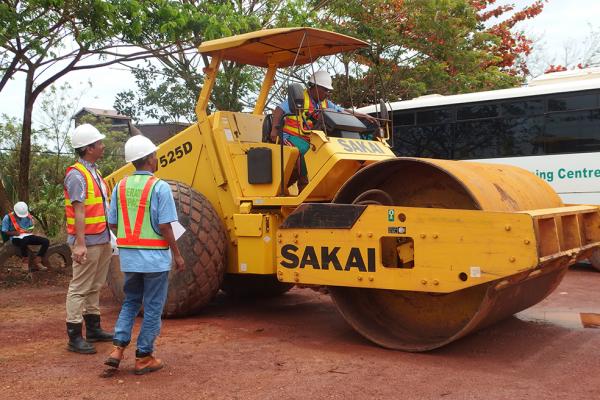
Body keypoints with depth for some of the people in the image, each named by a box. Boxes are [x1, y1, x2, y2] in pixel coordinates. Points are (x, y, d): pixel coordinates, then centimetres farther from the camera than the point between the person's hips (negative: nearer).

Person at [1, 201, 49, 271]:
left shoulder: (28, 217, 7)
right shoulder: (8, 218, -5)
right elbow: (4, 231, -3)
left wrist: (29, 231, -5)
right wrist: (14, 233, -20)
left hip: (27, 236, 5)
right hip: (16, 238, -5)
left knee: (46, 241, -15)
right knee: (24, 241, -44)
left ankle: (37, 261, -18)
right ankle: (26, 263, -21)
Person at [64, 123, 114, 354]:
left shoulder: (94, 172, 14)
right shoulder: (77, 175, -14)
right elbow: (79, 211, -21)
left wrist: (109, 236, 19)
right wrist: (80, 244, -25)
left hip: (102, 240, 9)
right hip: (88, 242, -9)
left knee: (95, 287, 16)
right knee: (80, 288, -3)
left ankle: (93, 329, 27)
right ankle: (74, 337, 3)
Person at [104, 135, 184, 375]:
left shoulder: (120, 186, 3)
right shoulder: (160, 187, -13)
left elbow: (112, 224, 7)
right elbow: (164, 227, -16)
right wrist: (177, 255, -6)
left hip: (128, 255, 5)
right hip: (154, 256, -5)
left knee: (131, 302, 21)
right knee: (153, 307, 7)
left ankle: (118, 348, 8)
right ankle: (143, 358, 14)